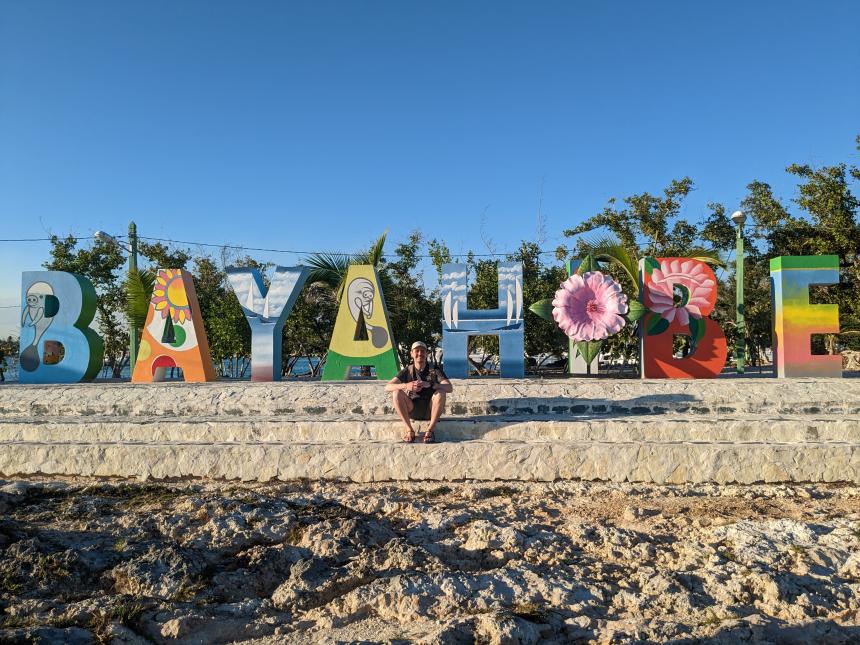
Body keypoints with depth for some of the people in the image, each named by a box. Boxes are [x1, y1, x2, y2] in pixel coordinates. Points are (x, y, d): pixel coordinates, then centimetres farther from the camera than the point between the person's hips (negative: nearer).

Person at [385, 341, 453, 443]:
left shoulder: (435, 370, -2)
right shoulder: (407, 371, 1)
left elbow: (450, 388, -18)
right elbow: (387, 387, -13)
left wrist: (429, 384, -34)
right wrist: (406, 386, -33)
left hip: (430, 411, -1)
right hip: (413, 411, 1)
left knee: (440, 393, -28)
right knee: (396, 393, -22)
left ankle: (430, 429, -17)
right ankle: (409, 429, -13)